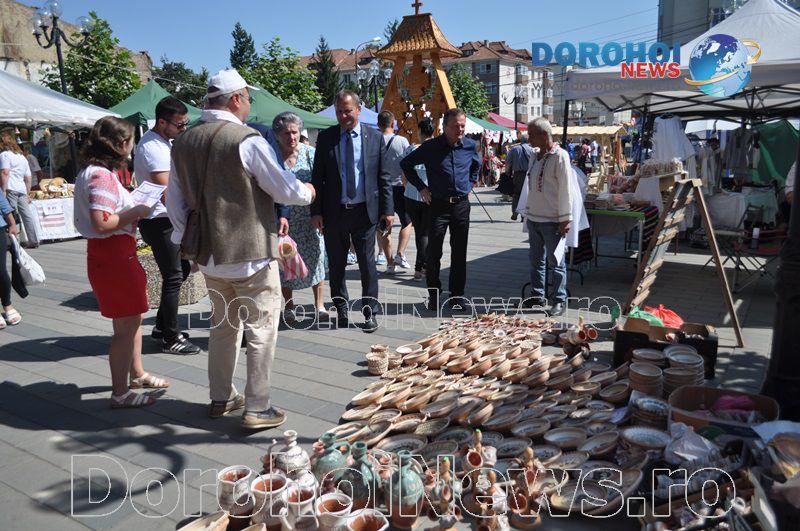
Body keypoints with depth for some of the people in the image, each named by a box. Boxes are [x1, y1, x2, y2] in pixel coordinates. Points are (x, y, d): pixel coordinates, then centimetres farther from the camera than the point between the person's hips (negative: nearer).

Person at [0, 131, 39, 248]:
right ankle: (34, 241, 7)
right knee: (27, 215, 6)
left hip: (10, 189, -7)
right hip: (22, 189, 8)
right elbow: (28, 178, 23)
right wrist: (27, 194, 25)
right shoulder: (22, 156, 23)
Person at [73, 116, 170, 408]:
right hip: (112, 255, -11)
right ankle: (120, 393, 10)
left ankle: (137, 374, 38)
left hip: (118, 253, 11)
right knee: (126, 325, -1)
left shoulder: (94, 171, 13)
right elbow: (101, 223, -28)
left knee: (134, 317, 22)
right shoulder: (101, 175, -19)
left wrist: (133, 205, 10)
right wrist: (137, 212, -17)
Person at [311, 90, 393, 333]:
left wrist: (387, 210, -2)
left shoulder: (375, 137, 4)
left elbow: (384, 176, 4)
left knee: (367, 265, 3)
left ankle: (370, 312, 16)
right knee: (336, 266, 10)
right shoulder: (325, 137, 4)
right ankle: (341, 310, 25)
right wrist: (316, 211, -2)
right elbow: (317, 177, 4)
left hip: (365, 211, -1)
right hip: (334, 213, 1)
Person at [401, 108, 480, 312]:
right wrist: (421, 187, 0)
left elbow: (477, 165, 27)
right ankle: (433, 294, 12)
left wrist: (470, 185, 14)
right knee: (433, 252, -1)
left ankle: (457, 294, 18)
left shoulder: (470, 146, 5)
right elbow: (406, 164, 5)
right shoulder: (431, 147, -5)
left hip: (462, 204, 3)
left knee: (459, 252, 7)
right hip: (438, 205, -3)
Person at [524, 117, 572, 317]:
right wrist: (528, 211, 14)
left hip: (552, 220, -7)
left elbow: (565, 189, -14)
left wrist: (565, 219, -15)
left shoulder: (560, 156, -12)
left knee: (555, 261, 0)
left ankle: (560, 301, 9)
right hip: (534, 218, 7)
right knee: (536, 259, 14)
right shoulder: (535, 157, 10)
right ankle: (537, 295, 25)